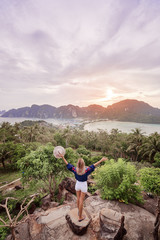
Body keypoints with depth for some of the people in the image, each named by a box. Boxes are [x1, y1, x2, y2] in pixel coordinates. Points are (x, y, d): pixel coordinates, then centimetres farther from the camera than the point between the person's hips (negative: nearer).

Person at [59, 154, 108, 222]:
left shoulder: (75, 170, -26)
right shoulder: (86, 170, -31)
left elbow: (67, 164, -18)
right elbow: (93, 165, -26)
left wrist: (63, 157, -10)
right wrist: (101, 160, -18)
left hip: (77, 184, 3)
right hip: (84, 185, -3)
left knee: (78, 198, 23)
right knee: (81, 201, 9)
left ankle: (79, 211, 46)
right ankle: (80, 217, 23)